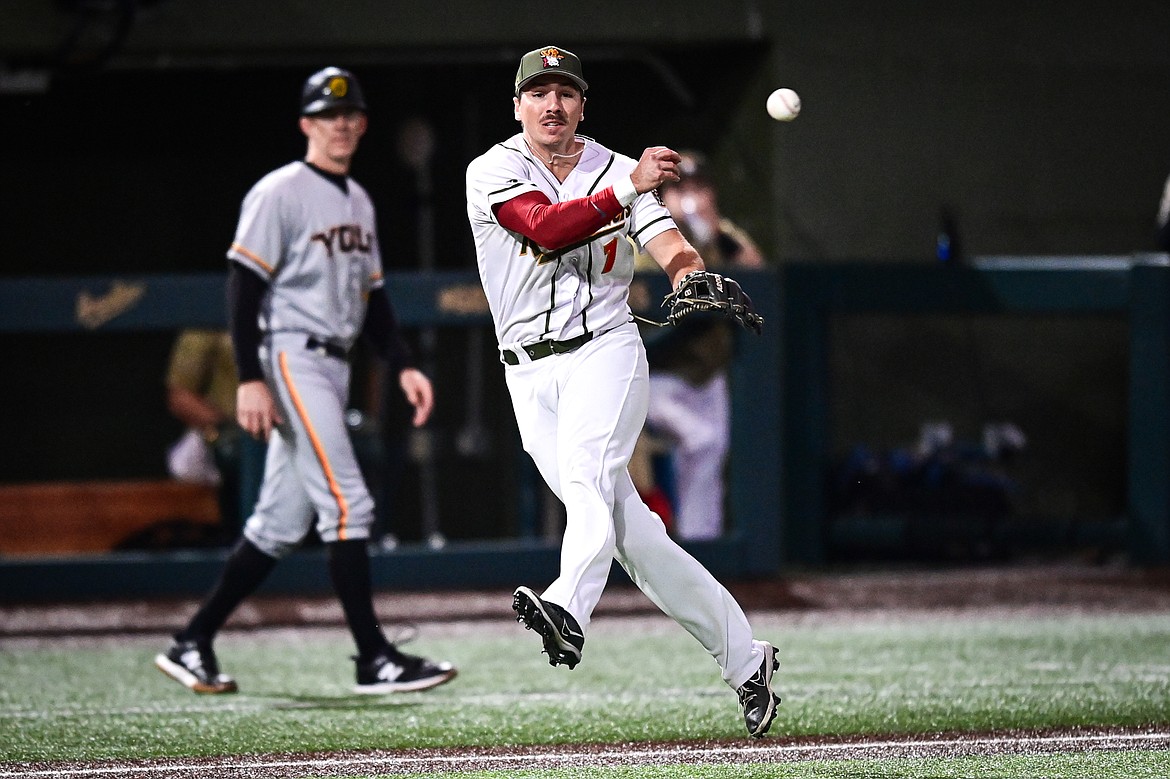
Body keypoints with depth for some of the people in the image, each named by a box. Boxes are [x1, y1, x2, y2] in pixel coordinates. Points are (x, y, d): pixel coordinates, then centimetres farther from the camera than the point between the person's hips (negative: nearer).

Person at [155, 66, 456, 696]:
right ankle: (375, 660, -13)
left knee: (280, 524, 8)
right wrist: (250, 380, -20)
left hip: (333, 369, 9)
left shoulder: (359, 202, 18)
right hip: (290, 359, -9)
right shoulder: (280, 194, -8)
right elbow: (244, 287, -13)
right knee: (346, 504, -14)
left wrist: (403, 366, 10)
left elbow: (372, 297, 23)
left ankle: (192, 644, 14)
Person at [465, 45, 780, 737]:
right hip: (530, 374, 1)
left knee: (586, 471, -31)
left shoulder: (618, 172, 5)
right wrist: (630, 186, -30)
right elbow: (547, 227, -19)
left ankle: (570, 614, -55)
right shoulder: (493, 173, 0)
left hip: (605, 350, -1)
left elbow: (672, 250, -10)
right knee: (632, 530, 0)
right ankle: (743, 660, 9)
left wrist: (691, 273, -34)